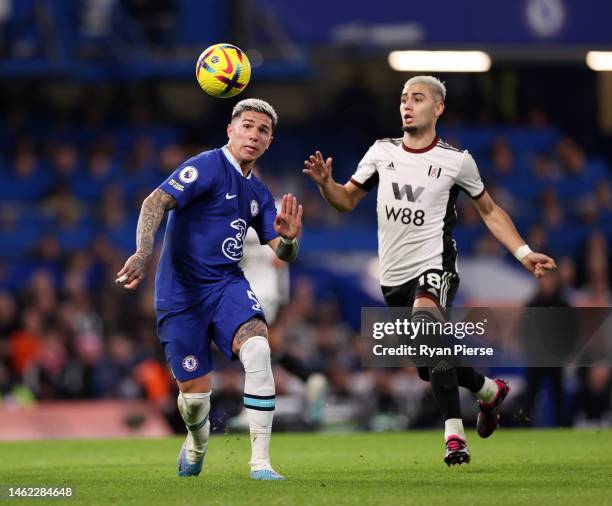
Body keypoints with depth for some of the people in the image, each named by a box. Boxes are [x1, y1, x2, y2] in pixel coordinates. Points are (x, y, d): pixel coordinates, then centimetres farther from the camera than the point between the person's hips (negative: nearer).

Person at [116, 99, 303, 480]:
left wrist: (288, 238, -16)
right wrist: (143, 253, -38)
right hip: (182, 292, -4)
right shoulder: (208, 166, -9)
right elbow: (156, 202, -21)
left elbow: (283, 254, 10)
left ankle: (261, 463, -24)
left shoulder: (259, 193, 13)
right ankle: (197, 442, 39)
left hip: (227, 284, 4)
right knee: (195, 393, -1)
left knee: (257, 348, -27)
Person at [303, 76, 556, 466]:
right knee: (431, 367, 11)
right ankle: (491, 391, 42)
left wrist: (523, 253, 2)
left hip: (434, 266, -5)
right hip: (394, 274, 5)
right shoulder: (382, 152, 6)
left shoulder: (456, 160, -1)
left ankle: (455, 436, -32)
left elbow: (489, 210, 11)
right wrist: (325, 183, -10)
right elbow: (347, 201, 12)